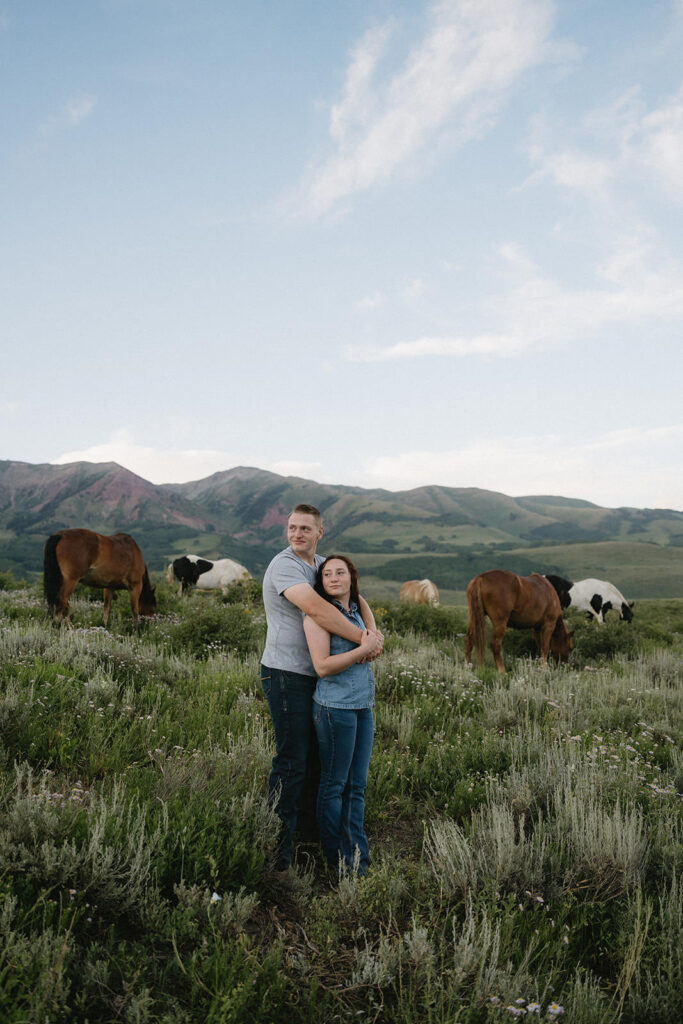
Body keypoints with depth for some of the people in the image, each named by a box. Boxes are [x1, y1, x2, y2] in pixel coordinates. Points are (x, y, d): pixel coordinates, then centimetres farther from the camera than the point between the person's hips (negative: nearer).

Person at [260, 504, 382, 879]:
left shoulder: (322, 565, 12)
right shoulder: (284, 565, -17)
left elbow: (353, 596, 12)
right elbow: (317, 609, -30)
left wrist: (374, 630, -8)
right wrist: (362, 638, -25)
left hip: (315, 675, 9)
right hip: (286, 675, -9)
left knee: (316, 752, 19)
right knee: (291, 760, -7)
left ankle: (309, 819, 37)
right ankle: (278, 852, 2)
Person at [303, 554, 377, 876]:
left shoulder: (355, 612, 14)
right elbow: (323, 667, -19)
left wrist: (370, 646, 10)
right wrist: (363, 650, -15)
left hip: (363, 706, 7)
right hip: (335, 707, -7)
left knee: (357, 785, 12)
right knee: (334, 785, 5)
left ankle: (357, 854, 22)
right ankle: (335, 856, 18)